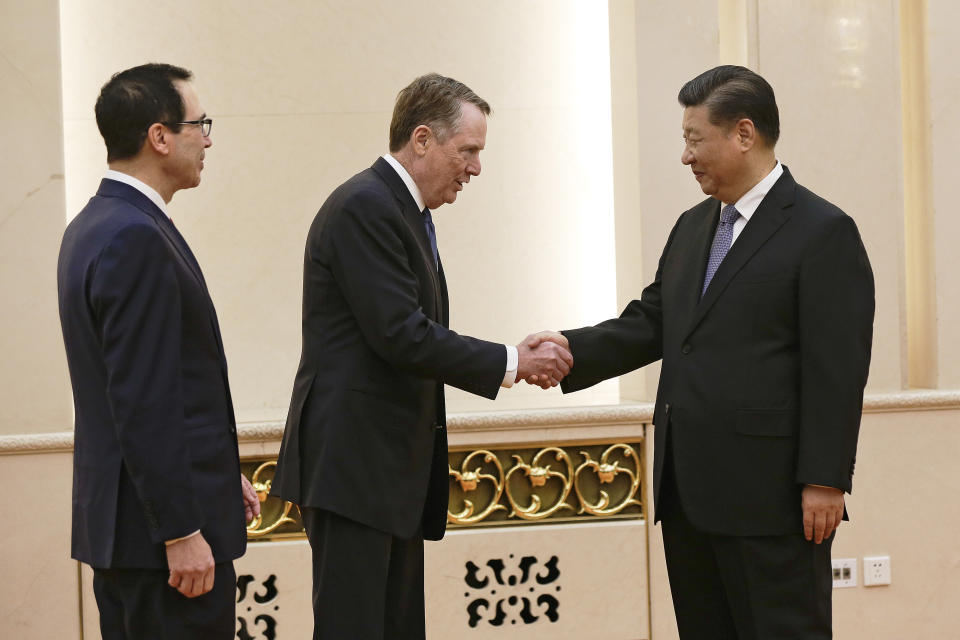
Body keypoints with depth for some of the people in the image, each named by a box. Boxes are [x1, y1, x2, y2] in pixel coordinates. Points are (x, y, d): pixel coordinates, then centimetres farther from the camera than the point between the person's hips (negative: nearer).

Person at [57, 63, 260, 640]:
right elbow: (143, 402, -23)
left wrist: (218, 471, 21)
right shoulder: (138, 239, -19)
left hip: (114, 523, 10)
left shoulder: (93, 226, 13)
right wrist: (182, 532, -21)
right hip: (160, 526, -10)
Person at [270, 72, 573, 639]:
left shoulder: (403, 210, 18)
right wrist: (509, 363, -13)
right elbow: (402, 336, -20)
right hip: (354, 463, -10)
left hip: (394, 466, 10)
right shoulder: (365, 208, -14)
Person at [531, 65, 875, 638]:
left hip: (771, 498, -8)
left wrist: (823, 481, -17)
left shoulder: (823, 232, -8)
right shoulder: (692, 228, 17)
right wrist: (570, 351, -5)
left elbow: (837, 371, -13)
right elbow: (649, 323, 13)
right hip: (690, 494, 8)